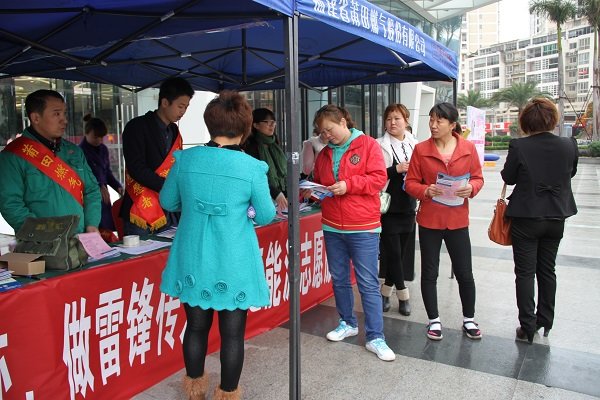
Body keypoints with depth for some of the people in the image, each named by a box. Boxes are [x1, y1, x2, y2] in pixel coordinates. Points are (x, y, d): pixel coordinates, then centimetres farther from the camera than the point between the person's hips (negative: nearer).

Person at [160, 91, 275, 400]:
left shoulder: (186, 159, -5)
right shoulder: (252, 168, -13)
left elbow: (167, 202, 8)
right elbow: (266, 216, -4)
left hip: (193, 260, 3)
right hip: (234, 263, -3)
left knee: (196, 326, 20)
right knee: (232, 332, 12)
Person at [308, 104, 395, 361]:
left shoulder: (368, 145, -4)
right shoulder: (324, 154, 12)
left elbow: (378, 178, -11)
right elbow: (318, 182, 21)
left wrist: (348, 185, -21)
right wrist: (312, 191, -1)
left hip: (363, 228, -5)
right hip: (332, 227, 6)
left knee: (368, 283, -1)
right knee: (339, 279, 14)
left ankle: (375, 338, 7)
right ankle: (348, 323, 32)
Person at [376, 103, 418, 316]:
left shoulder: (414, 145, 10)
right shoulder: (380, 146, -5)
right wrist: (396, 169, -19)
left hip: (408, 206, 5)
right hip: (389, 207, -5)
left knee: (401, 252, 10)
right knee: (393, 252, -3)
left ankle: (386, 291, 25)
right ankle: (403, 294, 13)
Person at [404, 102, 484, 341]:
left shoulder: (468, 148, -1)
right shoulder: (421, 149, -4)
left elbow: (478, 178, 6)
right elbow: (410, 183, -1)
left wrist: (471, 188, -15)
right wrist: (425, 191, -20)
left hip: (458, 220, 1)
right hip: (429, 220, 0)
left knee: (465, 273, 9)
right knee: (429, 273, 9)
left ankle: (469, 319, 31)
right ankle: (434, 320, 26)